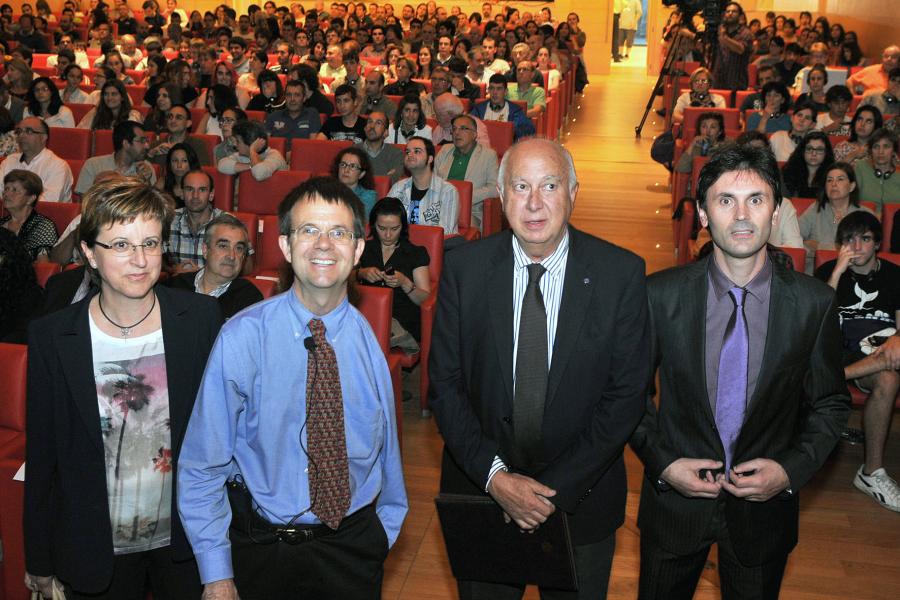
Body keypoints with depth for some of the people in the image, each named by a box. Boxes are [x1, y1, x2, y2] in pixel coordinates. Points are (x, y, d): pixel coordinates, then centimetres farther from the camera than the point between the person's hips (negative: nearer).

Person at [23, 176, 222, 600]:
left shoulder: (202, 319, -10)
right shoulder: (50, 337, -10)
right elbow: (41, 455, -3)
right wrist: (39, 561, 3)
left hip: (188, 542, 1)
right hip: (97, 549, 0)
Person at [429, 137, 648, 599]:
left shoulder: (621, 274, -12)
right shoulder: (463, 268, -9)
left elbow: (626, 394, -10)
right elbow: (444, 384, -7)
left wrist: (557, 488, -14)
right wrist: (494, 475, -16)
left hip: (581, 499, 0)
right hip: (480, 488, 1)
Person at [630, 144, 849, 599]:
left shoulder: (813, 302, -10)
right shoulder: (661, 293, -12)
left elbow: (831, 403, 1)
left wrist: (792, 469, -12)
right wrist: (661, 462, -12)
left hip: (764, 505, 1)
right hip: (675, 494, 0)